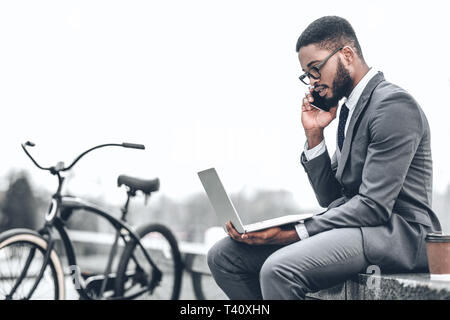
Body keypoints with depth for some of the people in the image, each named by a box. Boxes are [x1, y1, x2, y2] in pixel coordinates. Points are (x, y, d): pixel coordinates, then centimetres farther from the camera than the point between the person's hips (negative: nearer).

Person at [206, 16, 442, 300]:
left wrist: (293, 233, -21)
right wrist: (314, 134, 5)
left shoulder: (394, 105, -12)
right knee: (223, 256, -2)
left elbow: (374, 206, -19)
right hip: (352, 225, 9)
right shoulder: (349, 109, 19)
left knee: (280, 269, -34)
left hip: (396, 232, -9)